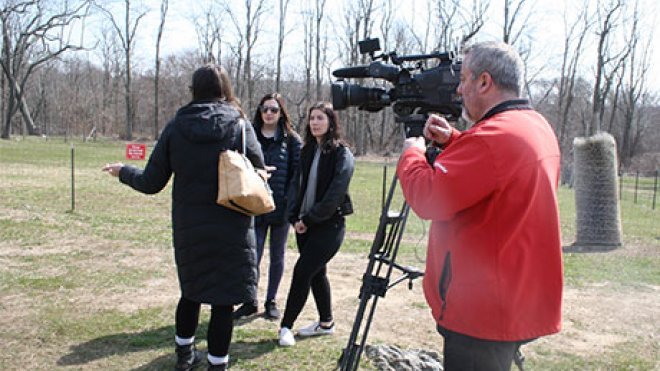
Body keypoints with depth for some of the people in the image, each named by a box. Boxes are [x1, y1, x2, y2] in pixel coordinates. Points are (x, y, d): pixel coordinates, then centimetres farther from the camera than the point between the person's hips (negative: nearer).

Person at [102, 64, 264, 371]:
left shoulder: (175, 127, -2)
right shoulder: (240, 127, -7)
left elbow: (151, 183, 0)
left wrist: (123, 172, 19)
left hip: (187, 228, 3)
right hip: (231, 231, -3)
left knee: (191, 291, 22)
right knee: (223, 300, 6)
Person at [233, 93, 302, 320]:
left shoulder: (291, 139, 2)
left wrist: (290, 200, -8)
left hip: (281, 206, 0)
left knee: (277, 255, 11)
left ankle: (271, 301, 25)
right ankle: (250, 301, 15)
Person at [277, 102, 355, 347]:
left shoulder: (342, 154, -10)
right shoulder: (307, 151, 10)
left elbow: (335, 194, -16)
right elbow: (297, 184, 8)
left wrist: (309, 218, -14)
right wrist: (295, 217, -5)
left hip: (329, 225, -6)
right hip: (305, 224, 7)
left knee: (302, 272, -9)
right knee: (316, 273, 13)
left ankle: (286, 326, 3)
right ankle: (326, 323, 28)